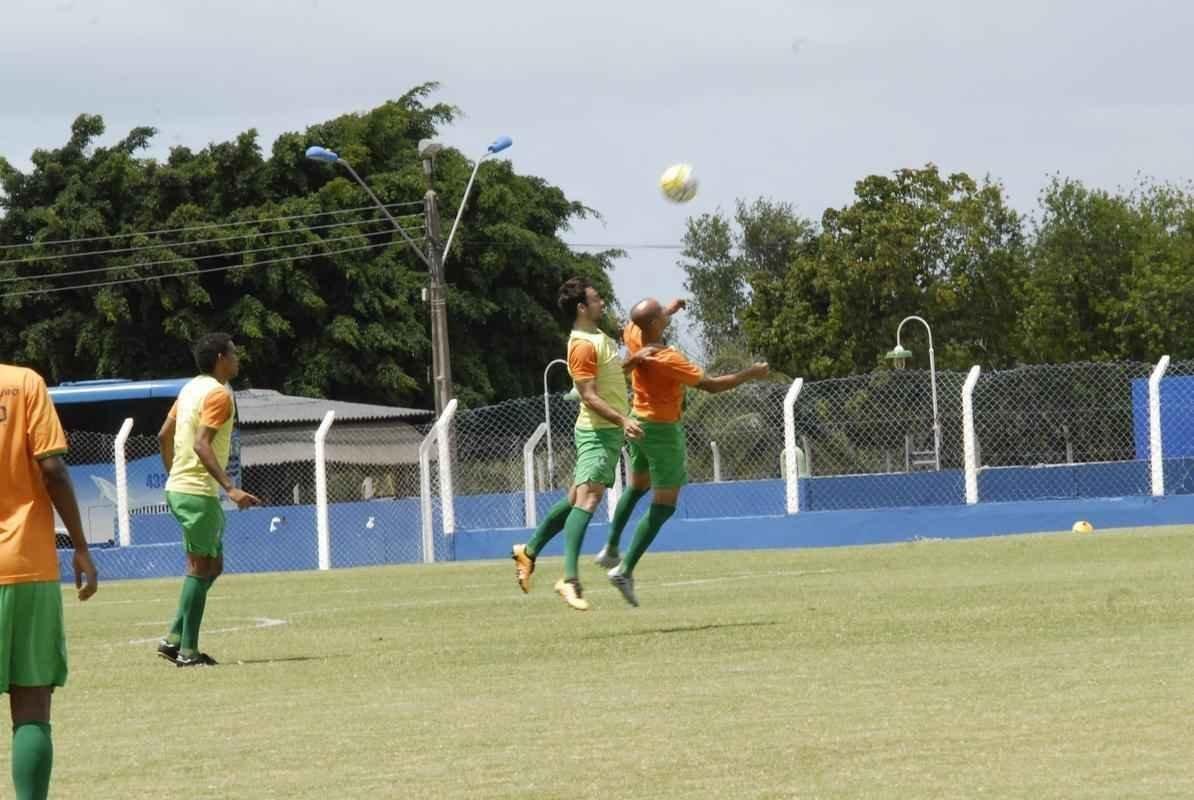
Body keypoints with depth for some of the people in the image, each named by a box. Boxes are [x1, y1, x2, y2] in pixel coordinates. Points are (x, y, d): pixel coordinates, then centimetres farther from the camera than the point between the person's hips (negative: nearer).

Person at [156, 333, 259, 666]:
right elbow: (201, 444, -25)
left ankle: (175, 638, 11)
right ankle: (187, 651, -4)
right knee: (201, 567, -5)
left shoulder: (192, 388, 13)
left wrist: (174, 474, 30)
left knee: (211, 566, 14)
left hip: (179, 487, 9)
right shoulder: (218, 394, -14)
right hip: (199, 492, -9)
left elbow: (164, 435, 18)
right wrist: (230, 487, -29)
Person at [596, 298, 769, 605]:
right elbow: (711, 385, -23)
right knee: (663, 507, -1)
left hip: (638, 421, 8)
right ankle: (625, 570, -6)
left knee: (637, 487, 29)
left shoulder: (633, 336, -10)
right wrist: (751, 374, -12)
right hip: (664, 430, -8)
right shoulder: (668, 360, -30)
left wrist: (669, 310, 27)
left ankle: (611, 549, 38)